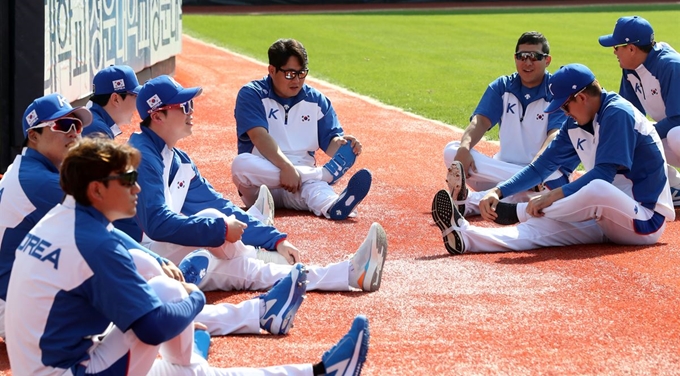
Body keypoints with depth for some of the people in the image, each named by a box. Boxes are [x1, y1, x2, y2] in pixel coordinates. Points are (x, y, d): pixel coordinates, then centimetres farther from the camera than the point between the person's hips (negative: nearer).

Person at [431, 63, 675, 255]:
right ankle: (465, 237, -33)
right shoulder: (575, 125, 10)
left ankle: (516, 212, -19)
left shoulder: (617, 113, -16)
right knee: (546, 225, -15)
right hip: (607, 221, 8)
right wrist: (498, 192, -4)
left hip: (645, 220, -8)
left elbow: (604, 173, -24)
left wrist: (554, 196, -29)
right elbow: (542, 167, 11)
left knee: (596, 189, -37)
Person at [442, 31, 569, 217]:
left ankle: (468, 203, -48)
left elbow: (556, 134, -18)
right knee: (452, 151, -16)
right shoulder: (502, 87, 9)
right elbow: (481, 120, -5)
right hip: (501, 169, 4)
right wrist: (464, 148, -28)